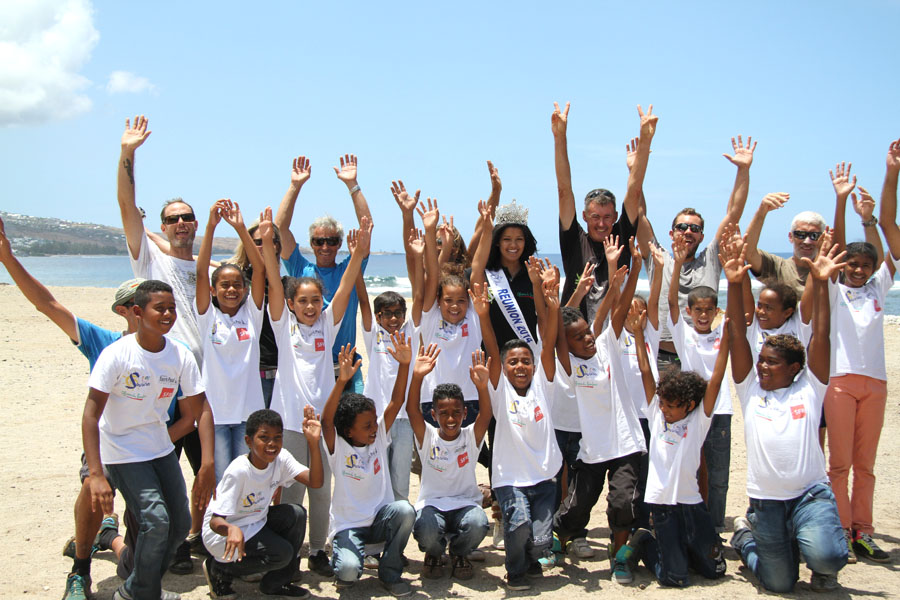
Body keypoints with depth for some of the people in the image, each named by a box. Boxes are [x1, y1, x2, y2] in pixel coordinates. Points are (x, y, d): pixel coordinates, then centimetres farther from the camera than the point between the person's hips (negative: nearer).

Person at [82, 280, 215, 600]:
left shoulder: (181, 356, -8)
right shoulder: (117, 354, -20)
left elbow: (201, 408, -7)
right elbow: (91, 414, -23)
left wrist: (208, 466, -16)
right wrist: (96, 474, -30)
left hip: (160, 448, 6)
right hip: (122, 451, -5)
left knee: (180, 524, 6)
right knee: (155, 520, -18)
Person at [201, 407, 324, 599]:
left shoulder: (281, 458, -9)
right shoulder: (238, 471, -28)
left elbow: (315, 481, -20)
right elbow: (215, 521, -29)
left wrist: (313, 443, -32)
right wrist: (232, 530, -53)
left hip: (256, 522, 7)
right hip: (224, 533, -7)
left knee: (297, 514, -15)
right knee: (282, 553, -22)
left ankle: (276, 583, 1)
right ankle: (219, 568, 1)